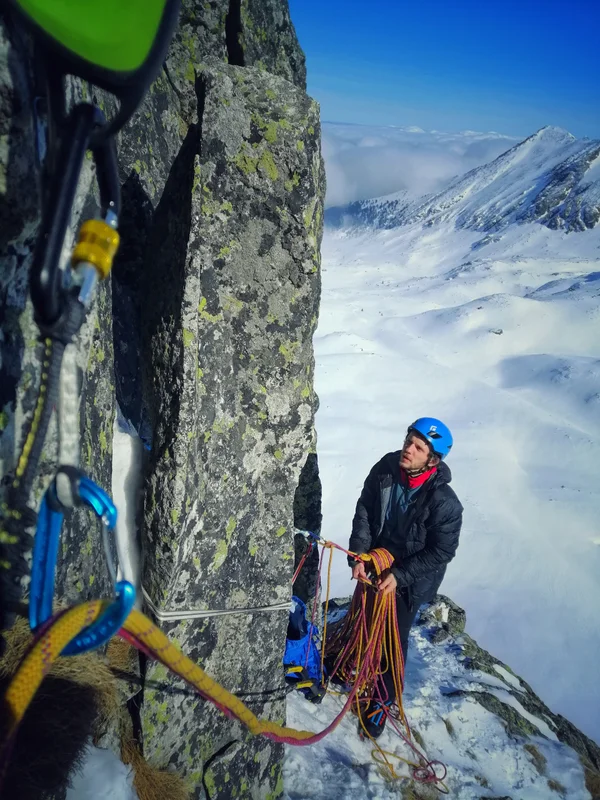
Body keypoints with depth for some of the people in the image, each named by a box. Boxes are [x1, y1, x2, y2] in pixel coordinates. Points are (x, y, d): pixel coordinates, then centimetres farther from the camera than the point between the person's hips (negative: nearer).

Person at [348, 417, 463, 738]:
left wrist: (400, 576, -22)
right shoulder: (385, 469, -20)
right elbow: (363, 512, -8)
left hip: (410, 578, -4)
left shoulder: (444, 503, -32)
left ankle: (382, 701, 30)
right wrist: (358, 555, -13)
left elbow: (441, 552, -21)